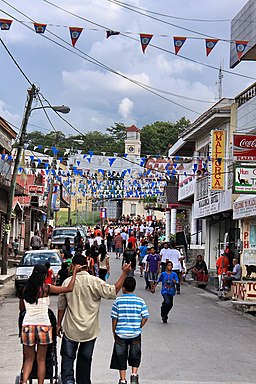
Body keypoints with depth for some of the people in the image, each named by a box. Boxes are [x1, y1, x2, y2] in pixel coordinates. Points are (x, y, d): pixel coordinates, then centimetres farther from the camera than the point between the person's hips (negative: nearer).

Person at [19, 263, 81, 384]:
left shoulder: (26, 289, 4)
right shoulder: (45, 288, -8)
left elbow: (21, 308, 17)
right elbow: (69, 288, -9)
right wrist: (75, 271, 1)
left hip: (27, 326, 3)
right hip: (43, 326, -3)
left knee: (29, 359, 12)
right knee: (41, 359, 10)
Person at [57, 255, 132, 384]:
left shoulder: (67, 282, -6)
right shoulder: (95, 281, -11)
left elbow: (61, 306, 1)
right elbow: (113, 291, -13)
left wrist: (59, 324, 13)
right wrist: (124, 273, -10)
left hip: (71, 329, 0)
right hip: (89, 330, 0)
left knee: (67, 358, 9)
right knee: (85, 359, 14)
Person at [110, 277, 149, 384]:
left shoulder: (118, 301, -7)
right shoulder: (140, 301, -4)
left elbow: (114, 319, -5)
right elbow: (145, 317, -5)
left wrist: (114, 332, 6)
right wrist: (138, 328, 10)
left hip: (121, 334, -1)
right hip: (135, 335, 1)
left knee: (121, 357, 11)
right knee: (135, 357, 18)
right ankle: (134, 375, 3)